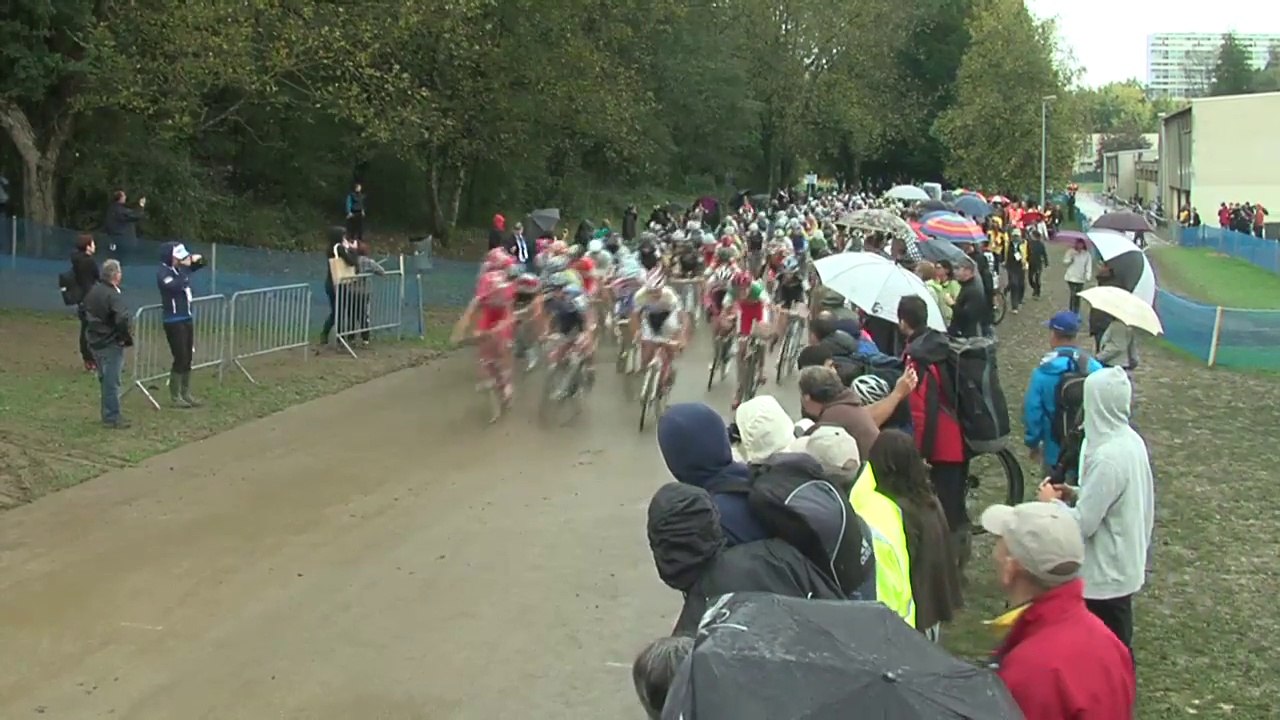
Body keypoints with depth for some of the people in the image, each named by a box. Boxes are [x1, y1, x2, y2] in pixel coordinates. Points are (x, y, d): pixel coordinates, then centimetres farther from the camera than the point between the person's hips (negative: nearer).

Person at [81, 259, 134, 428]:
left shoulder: (93, 291, 7)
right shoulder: (112, 295, -22)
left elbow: (83, 309, 21)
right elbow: (123, 319, -32)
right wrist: (127, 338, -17)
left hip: (95, 342, 9)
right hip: (111, 344, -9)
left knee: (105, 380, 19)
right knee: (112, 382, -1)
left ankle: (108, 414, 27)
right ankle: (112, 417, 5)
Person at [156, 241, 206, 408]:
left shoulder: (181, 268, 6)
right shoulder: (163, 273, -15)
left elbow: (202, 264, 20)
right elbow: (176, 286, -33)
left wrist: (197, 259, -3)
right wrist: (184, 267, -25)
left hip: (188, 319, 8)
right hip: (174, 322, -7)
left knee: (188, 358, 12)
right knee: (180, 359, -5)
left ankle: (186, 394, 21)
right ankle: (175, 397, 5)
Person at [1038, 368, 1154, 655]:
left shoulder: (1108, 458, -29)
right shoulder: (1130, 441, 1)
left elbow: (1083, 523, -25)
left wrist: (1051, 502, -8)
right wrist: (1077, 493, 6)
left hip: (1106, 573, -9)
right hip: (1122, 566, 9)